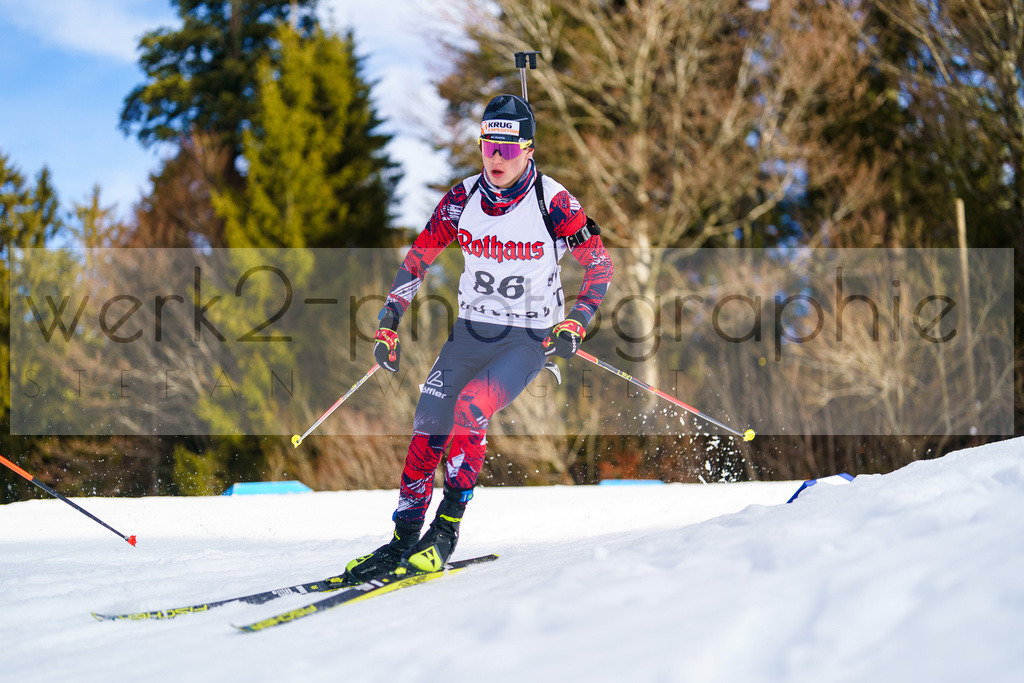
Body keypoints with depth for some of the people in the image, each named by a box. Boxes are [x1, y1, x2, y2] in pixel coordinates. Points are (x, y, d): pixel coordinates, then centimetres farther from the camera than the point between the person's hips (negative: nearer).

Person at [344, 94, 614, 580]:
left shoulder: (553, 203, -14)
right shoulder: (464, 198, -3)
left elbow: (600, 266, -6)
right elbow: (417, 257, 7)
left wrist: (575, 324, -17)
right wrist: (388, 324, 2)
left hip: (528, 340, -4)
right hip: (469, 333, 4)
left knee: (471, 410, -27)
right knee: (428, 426, -9)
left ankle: (446, 529, -18)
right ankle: (404, 539, 2)